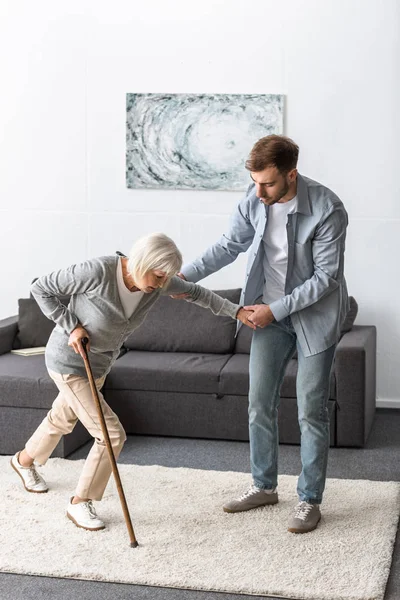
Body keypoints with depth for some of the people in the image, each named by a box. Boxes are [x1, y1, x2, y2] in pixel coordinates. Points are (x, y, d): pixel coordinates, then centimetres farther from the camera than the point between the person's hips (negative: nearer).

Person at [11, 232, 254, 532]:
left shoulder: (158, 282, -16)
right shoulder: (97, 272, -33)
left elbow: (195, 292, 0)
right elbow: (42, 288, -21)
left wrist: (235, 310, -8)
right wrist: (70, 326, -24)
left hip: (99, 363, 7)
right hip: (69, 362, -7)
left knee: (63, 418, 29)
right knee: (112, 434, -10)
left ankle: (24, 460, 59)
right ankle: (80, 503, 10)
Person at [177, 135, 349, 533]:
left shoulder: (327, 210, -25)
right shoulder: (254, 201, -9)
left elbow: (326, 277, -20)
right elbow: (230, 246, 6)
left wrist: (276, 309, -20)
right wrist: (185, 275, -4)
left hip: (314, 313, -5)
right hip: (271, 312, 5)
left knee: (311, 412, 1)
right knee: (260, 404, 10)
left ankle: (309, 500, 14)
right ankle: (264, 486, 28)